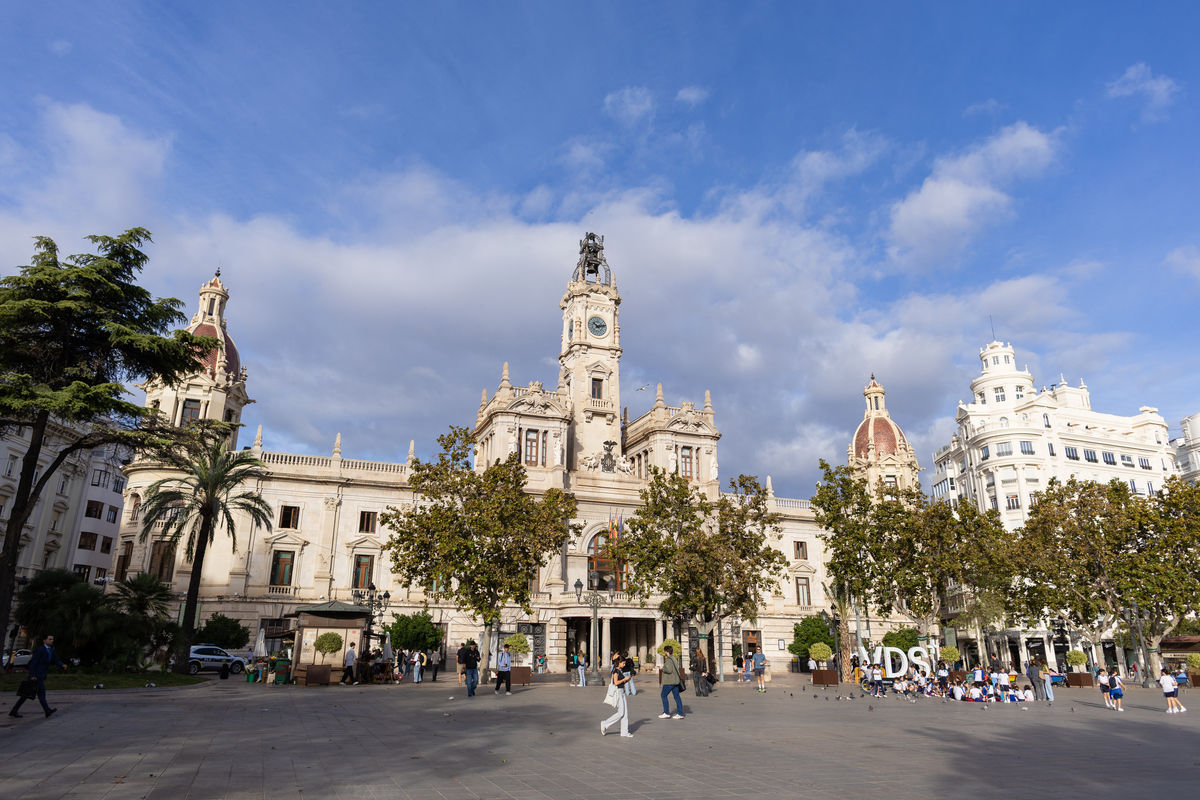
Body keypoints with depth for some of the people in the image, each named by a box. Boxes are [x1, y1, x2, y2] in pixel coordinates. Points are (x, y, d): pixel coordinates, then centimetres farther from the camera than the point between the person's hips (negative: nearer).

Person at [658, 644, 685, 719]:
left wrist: (662, 668, -7)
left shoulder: (669, 660, -14)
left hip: (669, 682, -9)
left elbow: (669, 670, -23)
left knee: (663, 695, 1)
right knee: (677, 696, 8)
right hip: (676, 681, 9)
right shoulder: (674, 658, 16)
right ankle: (680, 714, 7)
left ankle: (666, 713, 0)